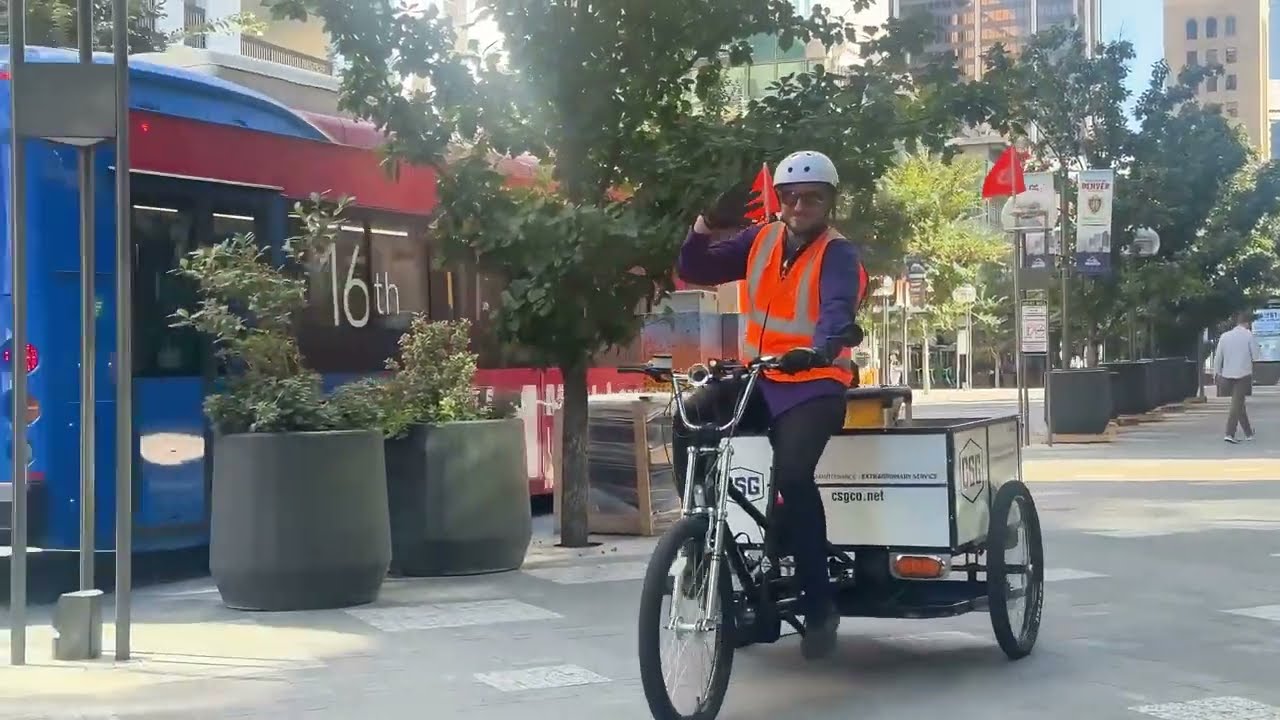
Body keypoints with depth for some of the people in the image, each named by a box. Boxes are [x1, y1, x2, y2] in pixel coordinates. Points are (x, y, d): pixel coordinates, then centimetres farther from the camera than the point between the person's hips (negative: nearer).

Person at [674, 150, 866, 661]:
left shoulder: (837, 255, -7)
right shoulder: (761, 241, 8)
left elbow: (838, 311, -26)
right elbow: (694, 270, 3)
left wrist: (818, 351, -47)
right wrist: (707, 225, -16)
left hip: (814, 384, -5)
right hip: (758, 380, 5)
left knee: (792, 473, -29)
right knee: (688, 420, -22)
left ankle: (819, 604, -16)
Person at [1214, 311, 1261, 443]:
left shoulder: (1225, 336, 3)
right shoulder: (1248, 335, -8)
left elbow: (1218, 357, 5)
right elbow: (1256, 355, -6)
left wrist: (1217, 373, 14)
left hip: (1228, 374, 4)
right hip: (1243, 374, -4)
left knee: (1239, 403, 17)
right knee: (1237, 404, -5)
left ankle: (1248, 432, 29)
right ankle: (1230, 434, -14)